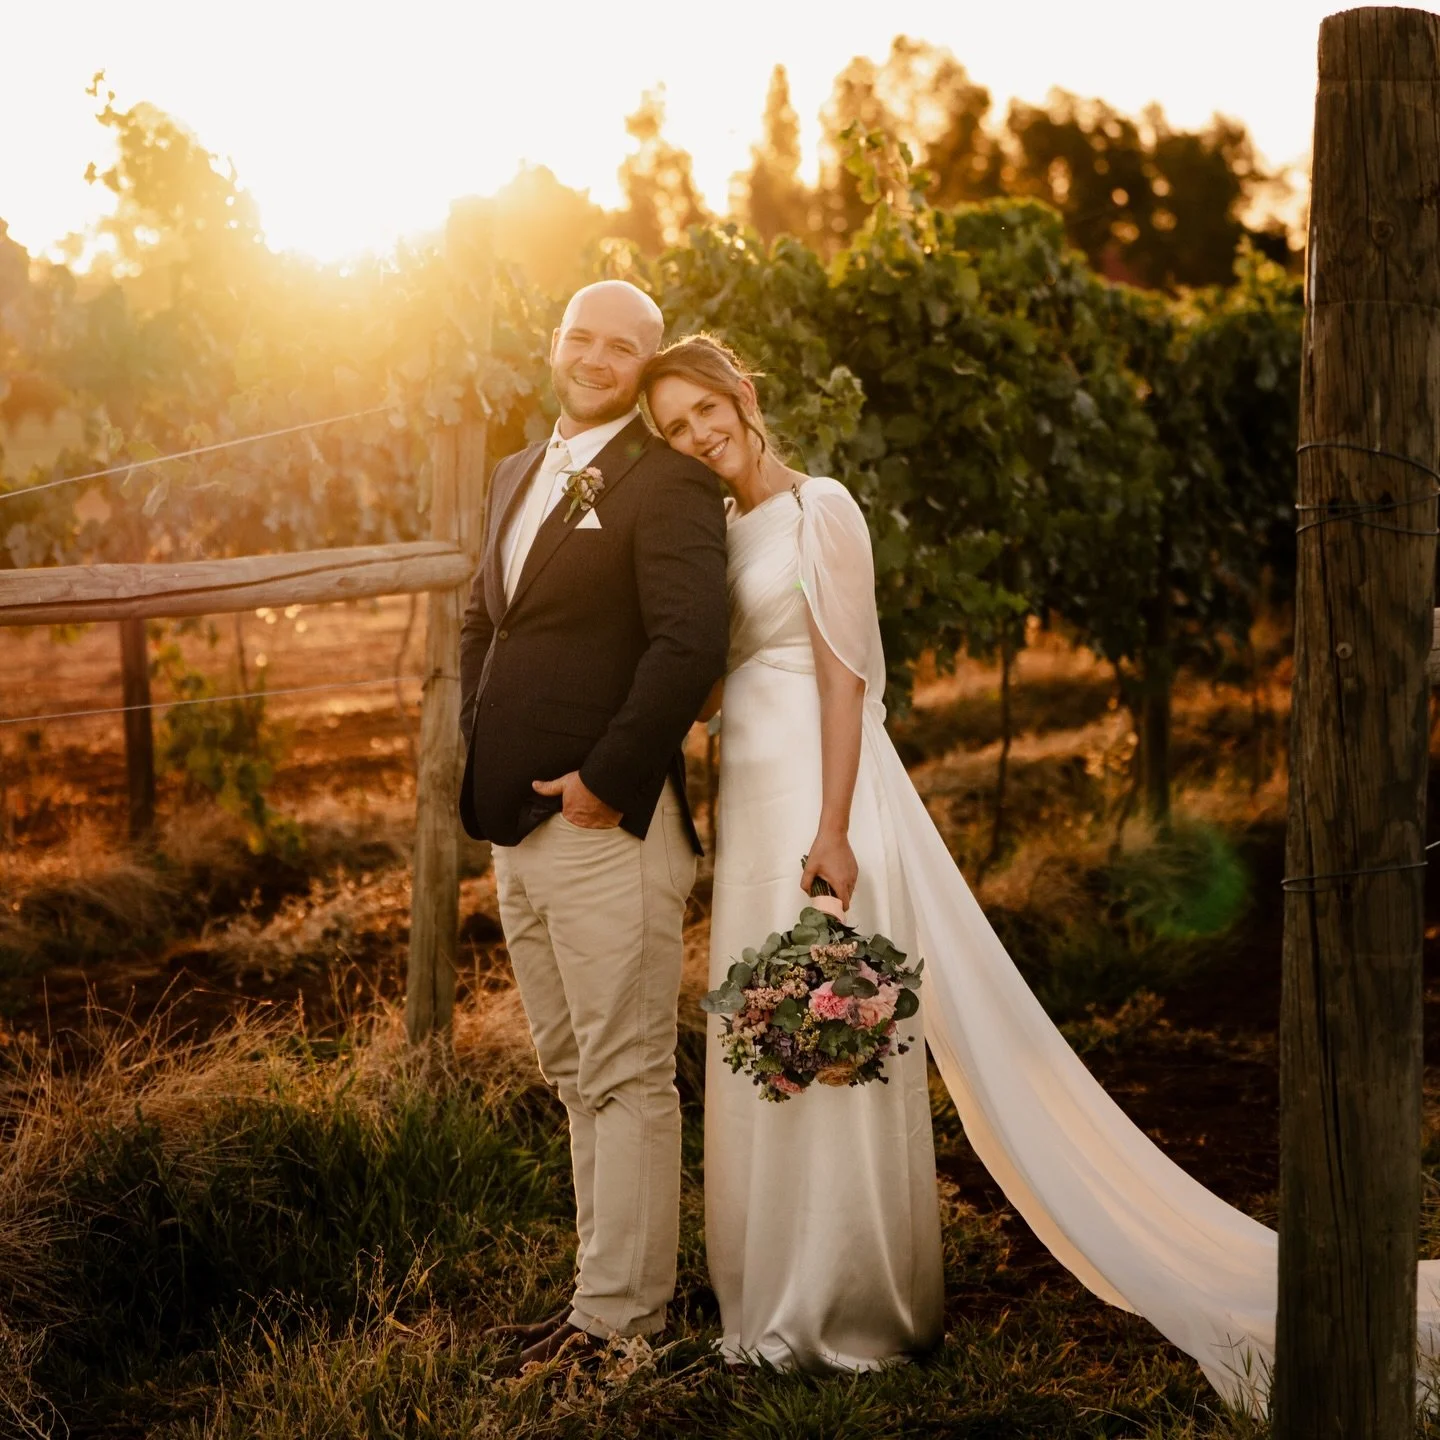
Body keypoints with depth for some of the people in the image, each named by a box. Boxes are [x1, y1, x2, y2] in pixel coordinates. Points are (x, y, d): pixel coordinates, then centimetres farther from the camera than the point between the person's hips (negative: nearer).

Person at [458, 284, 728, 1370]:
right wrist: (483, 756, 12)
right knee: (574, 1073, 15)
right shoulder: (518, 475, 17)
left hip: (605, 823, -9)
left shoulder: (667, 481, -10)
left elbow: (690, 643, -20)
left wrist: (602, 779, -18)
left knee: (626, 1074, -2)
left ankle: (618, 1311, 5)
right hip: (518, 826, 9)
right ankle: (624, 1280, 26)